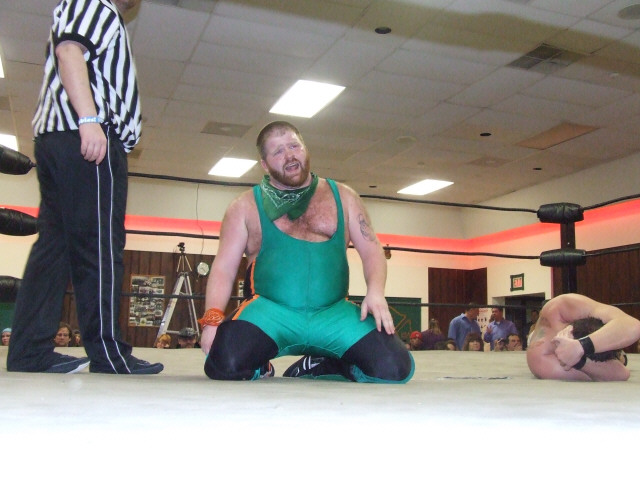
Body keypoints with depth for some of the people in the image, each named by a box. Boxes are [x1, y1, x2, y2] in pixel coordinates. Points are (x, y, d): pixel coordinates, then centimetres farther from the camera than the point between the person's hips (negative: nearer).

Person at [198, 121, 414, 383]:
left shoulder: (342, 196, 13)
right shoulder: (245, 206, 9)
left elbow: (371, 250, 10)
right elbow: (224, 267, 5)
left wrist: (375, 292, -10)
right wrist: (212, 319, -12)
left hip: (334, 313, 2)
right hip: (269, 311, -1)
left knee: (394, 367, -19)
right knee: (226, 366, -30)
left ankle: (313, 368, 9)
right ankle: (260, 369, 8)